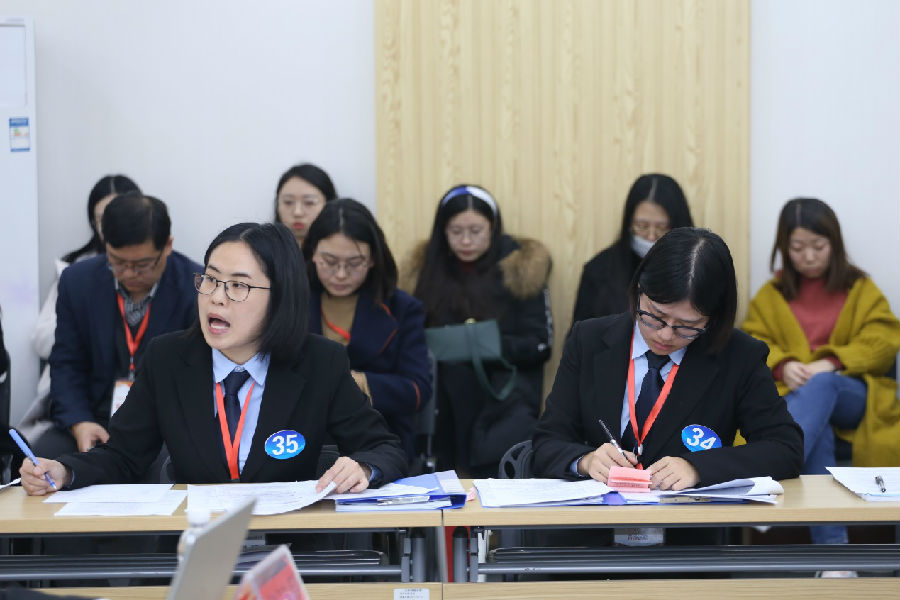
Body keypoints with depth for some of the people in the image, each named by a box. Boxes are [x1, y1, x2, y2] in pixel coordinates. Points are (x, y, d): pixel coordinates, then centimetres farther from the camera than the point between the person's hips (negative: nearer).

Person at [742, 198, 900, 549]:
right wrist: (782, 366, -16)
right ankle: (831, 544, -50)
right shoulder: (770, 296, 18)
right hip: (793, 396, 1)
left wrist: (831, 364, -16)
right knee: (818, 432, -38)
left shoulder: (860, 290, 15)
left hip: (853, 395, 0)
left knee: (821, 385, -39)